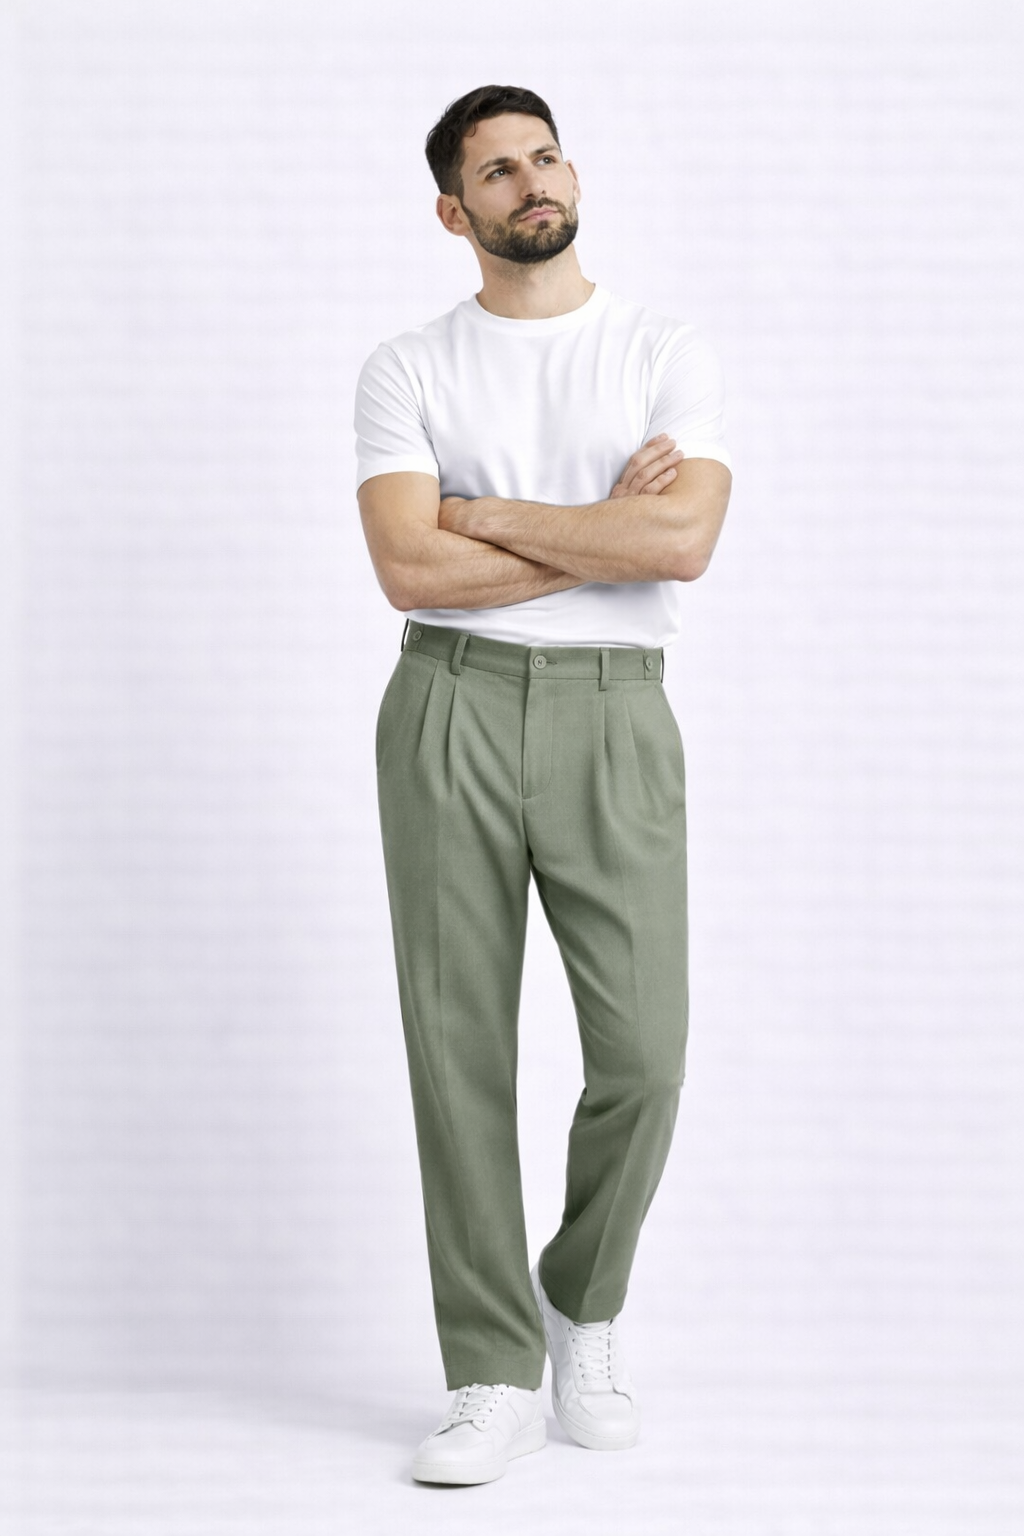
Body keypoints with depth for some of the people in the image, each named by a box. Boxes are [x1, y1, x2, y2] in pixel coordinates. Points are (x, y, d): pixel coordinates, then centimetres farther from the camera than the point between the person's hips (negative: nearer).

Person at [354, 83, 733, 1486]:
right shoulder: (406, 370, 6)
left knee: (643, 1050, -6)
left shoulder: (670, 358, 6)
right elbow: (411, 567, -9)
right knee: (461, 1046, -1)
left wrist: (488, 515, -8)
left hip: (612, 713, 0)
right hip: (451, 710, 0)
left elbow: (683, 544, -12)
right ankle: (498, 1377, 8)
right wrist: (604, 531, -8)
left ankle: (585, 1304, 22)